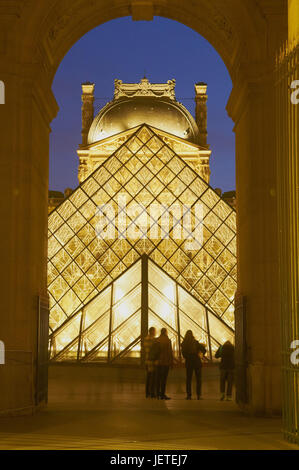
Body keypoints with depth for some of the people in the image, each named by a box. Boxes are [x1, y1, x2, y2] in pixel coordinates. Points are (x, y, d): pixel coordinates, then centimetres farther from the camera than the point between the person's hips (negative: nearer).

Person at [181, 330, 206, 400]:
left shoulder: (183, 344, -2)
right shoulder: (195, 343, -10)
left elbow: (183, 353, 5)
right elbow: (204, 350, -11)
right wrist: (201, 354, 6)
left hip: (188, 363, 2)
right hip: (197, 362, -2)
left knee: (188, 379, 8)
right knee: (198, 379, 5)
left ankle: (189, 395, 4)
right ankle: (199, 395, -1)